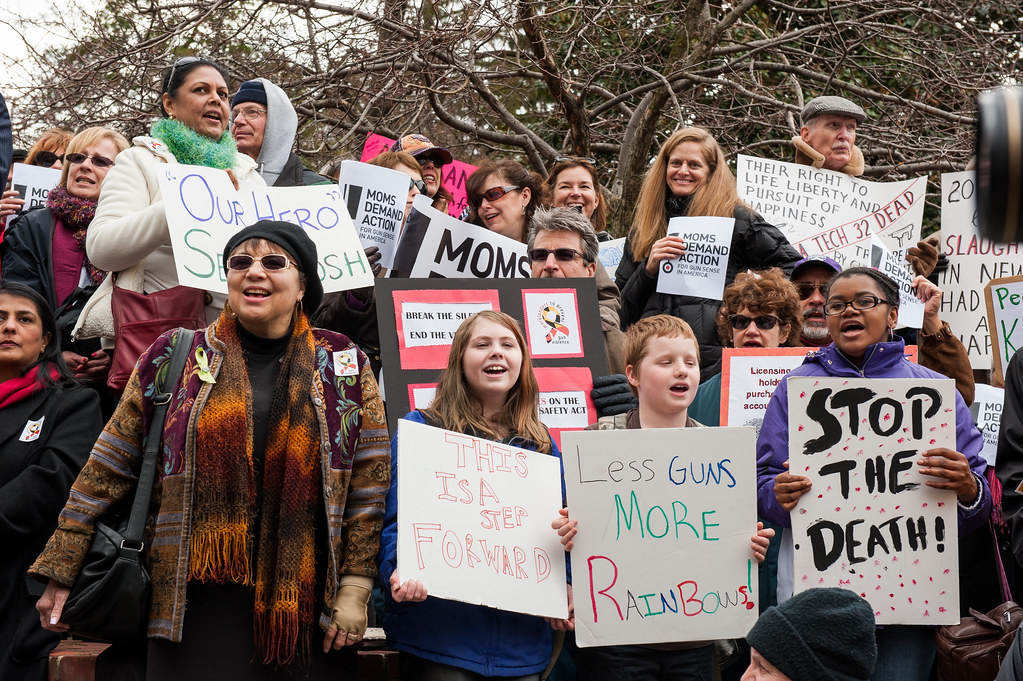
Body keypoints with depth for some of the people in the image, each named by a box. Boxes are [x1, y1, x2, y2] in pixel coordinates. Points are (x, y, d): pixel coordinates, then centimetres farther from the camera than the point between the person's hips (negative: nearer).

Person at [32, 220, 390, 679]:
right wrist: (60, 569, 5)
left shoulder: (343, 365, 5)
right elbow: (108, 469, 7)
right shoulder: (178, 357, 6)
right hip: (199, 603, 0)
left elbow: (369, 481, 3)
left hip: (310, 604, 0)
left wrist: (355, 586, -3)